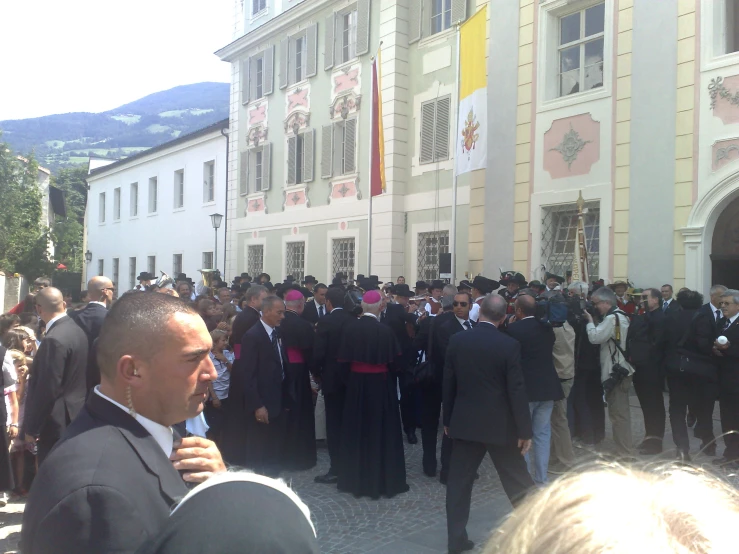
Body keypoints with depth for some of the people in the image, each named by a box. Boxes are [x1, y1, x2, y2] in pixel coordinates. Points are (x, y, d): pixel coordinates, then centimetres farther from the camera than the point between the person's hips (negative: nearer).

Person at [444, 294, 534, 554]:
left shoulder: (457, 340, -3)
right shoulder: (509, 345, -12)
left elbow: (448, 383, 3)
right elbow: (517, 390, -12)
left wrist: (448, 419, 13)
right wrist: (525, 429, -5)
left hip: (464, 421, 3)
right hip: (499, 424, -2)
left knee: (459, 482, 10)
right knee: (518, 482, 11)